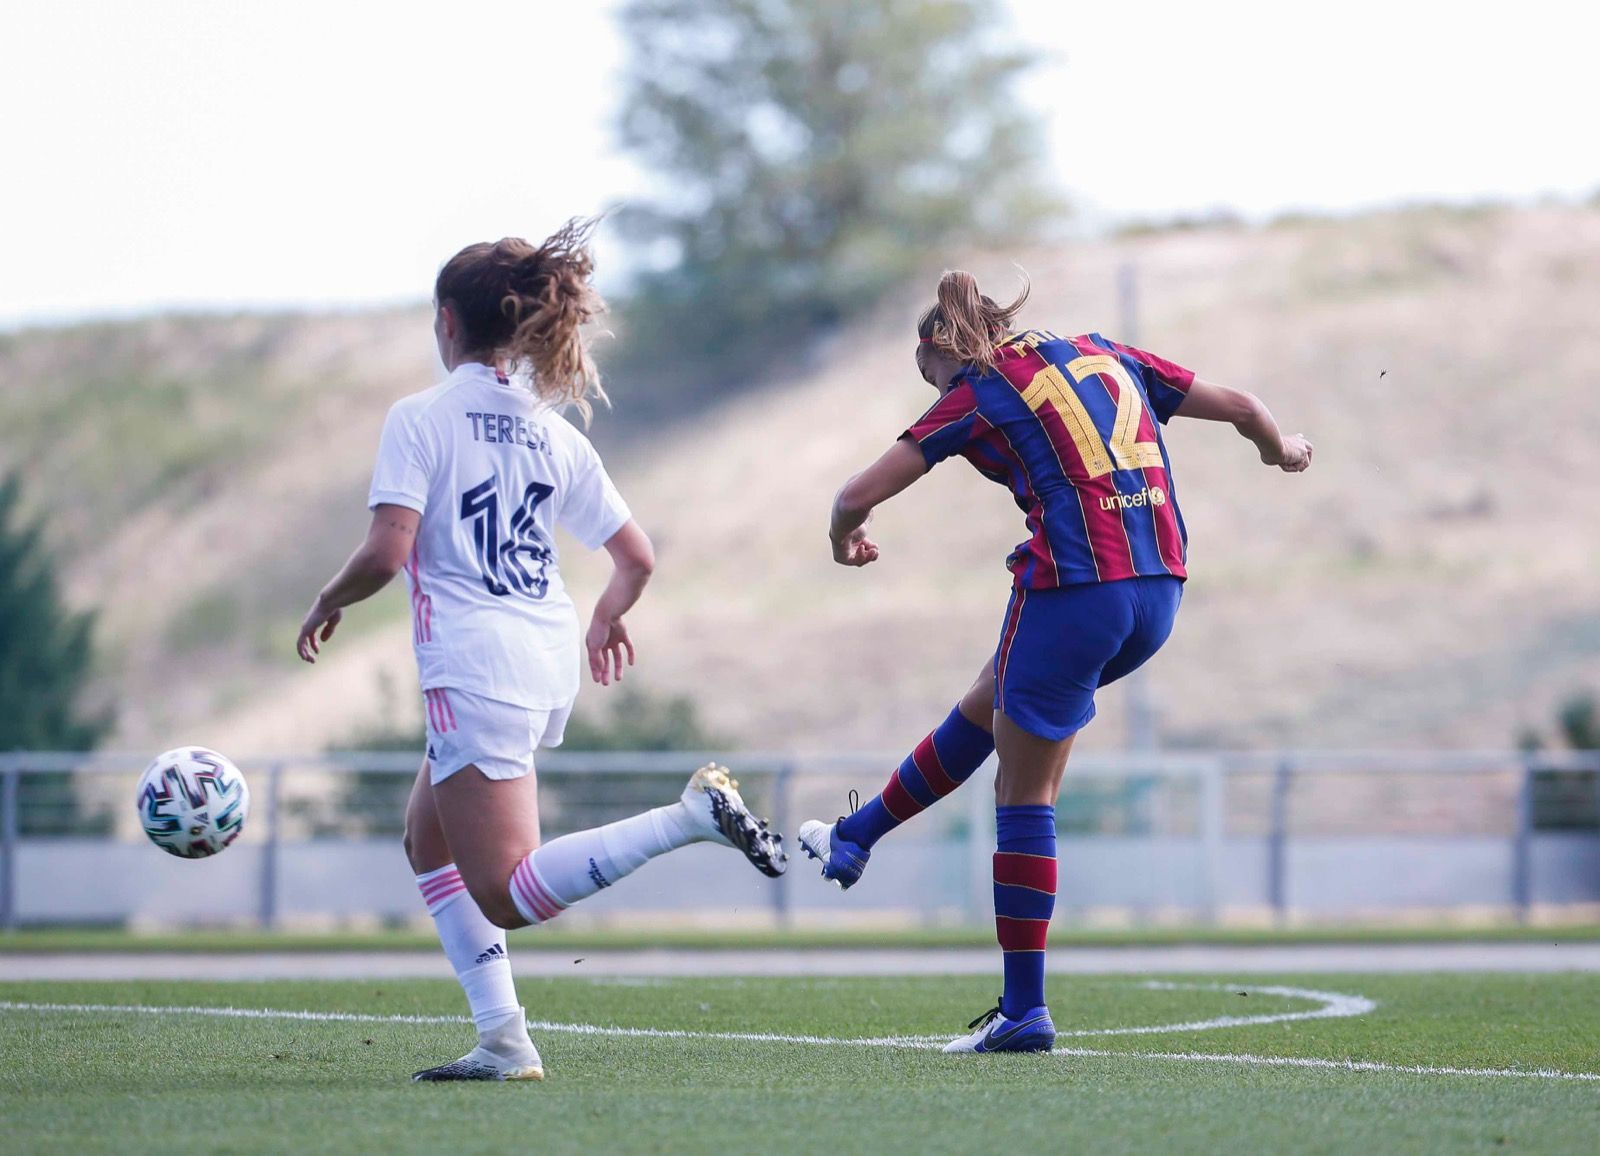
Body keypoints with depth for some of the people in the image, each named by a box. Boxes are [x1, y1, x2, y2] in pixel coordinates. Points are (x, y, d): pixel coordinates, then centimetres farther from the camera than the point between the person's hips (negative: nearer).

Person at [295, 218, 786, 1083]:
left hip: (474, 665, -8)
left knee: (512, 897, -8)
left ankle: (693, 815, -26)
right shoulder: (552, 431, 10)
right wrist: (606, 619, 32)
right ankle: (501, 1040, 13)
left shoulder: (421, 418, -7)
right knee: (427, 840, 24)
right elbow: (635, 558, 11)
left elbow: (386, 552, -17)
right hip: (550, 666, 8)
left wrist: (329, 603, 2)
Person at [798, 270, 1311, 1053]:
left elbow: (855, 497, 1)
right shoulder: (1105, 356, 18)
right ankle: (855, 838, 42)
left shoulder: (977, 396, 2)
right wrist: (1281, 450, 43)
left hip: (1072, 591, -7)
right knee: (987, 705, 27)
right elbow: (1241, 407, 21)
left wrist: (845, 540, 24)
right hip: (1159, 587, 7)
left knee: (1024, 793, 5)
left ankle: (1024, 1010, 6)